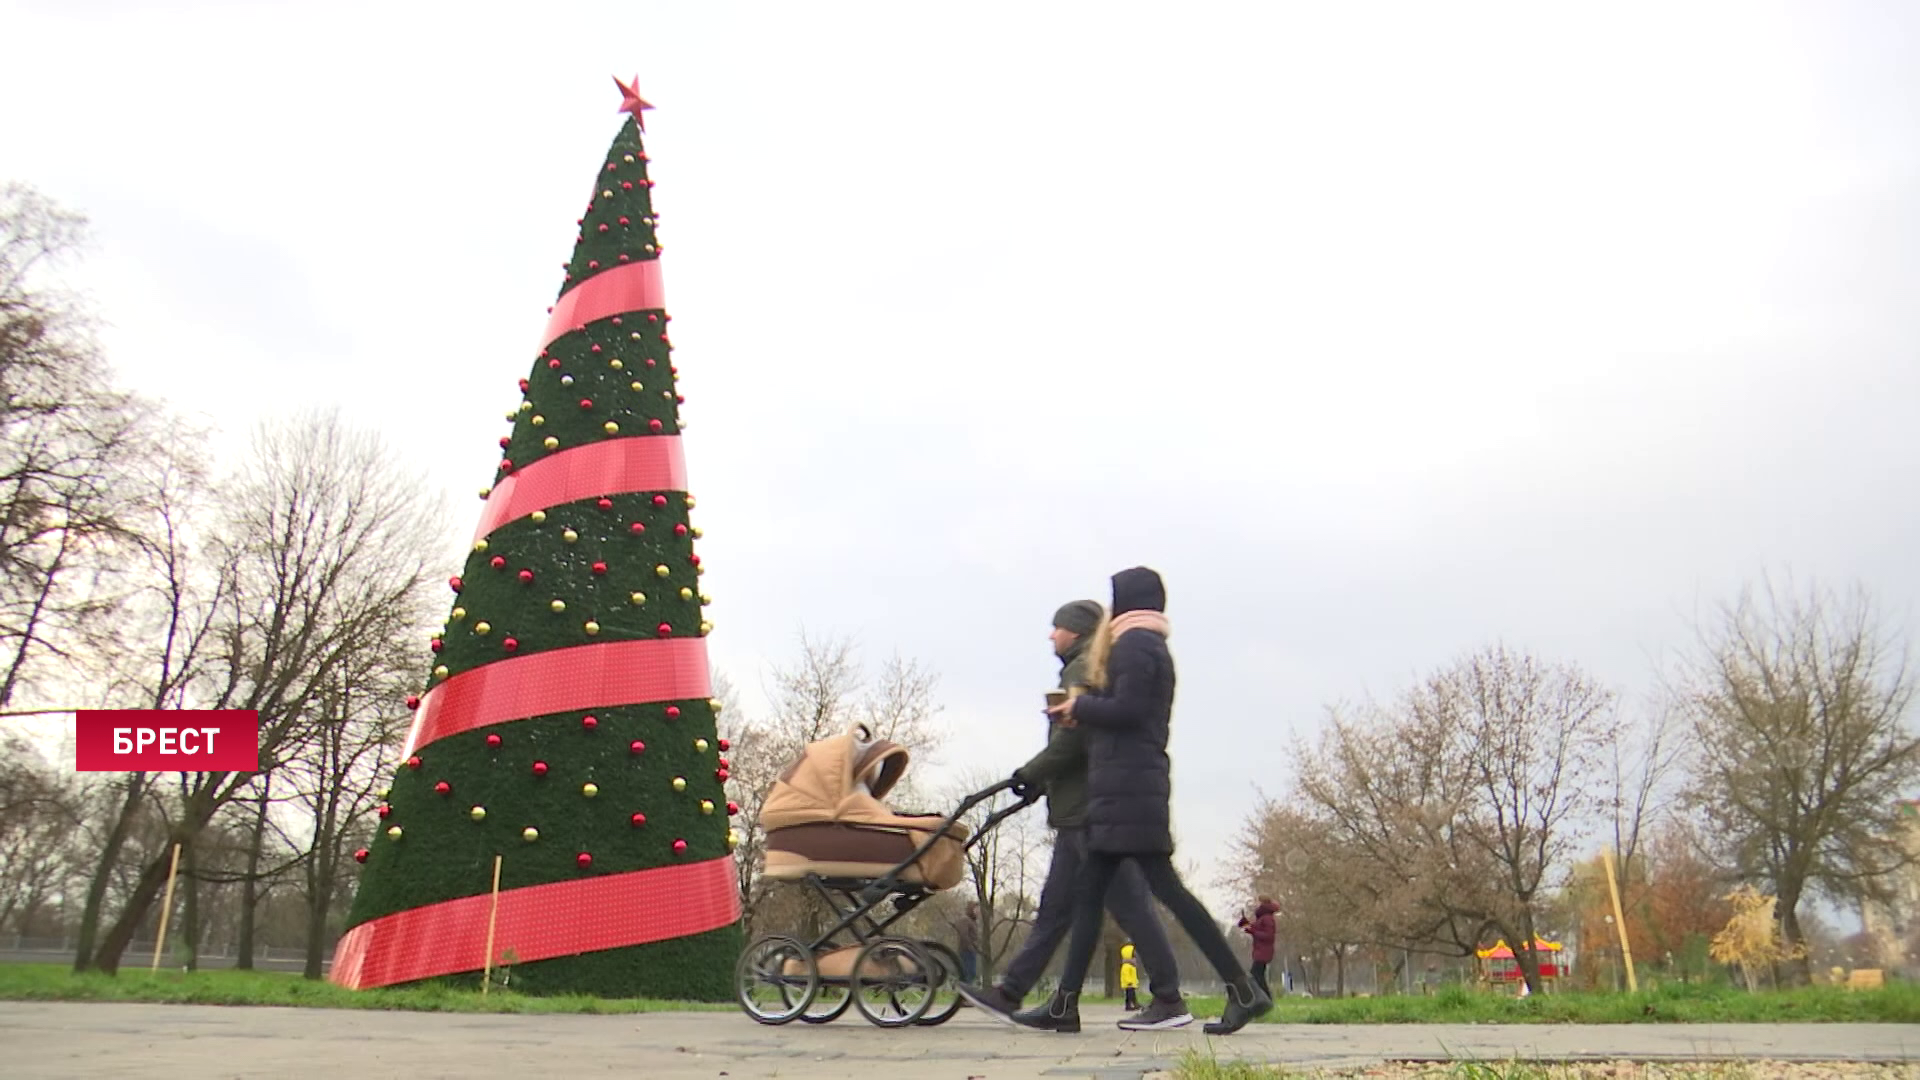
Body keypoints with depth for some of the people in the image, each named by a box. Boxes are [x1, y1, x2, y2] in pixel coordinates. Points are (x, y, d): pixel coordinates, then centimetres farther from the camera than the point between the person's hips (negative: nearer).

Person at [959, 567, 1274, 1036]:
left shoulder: (1133, 642, -7)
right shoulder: (1152, 646, 23)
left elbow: (1126, 710, -19)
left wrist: (1080, 706, -3)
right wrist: (1083, 708, 11)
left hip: (1127, 784, -10)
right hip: (1130, 785, 10)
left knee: (1165, 887, -10)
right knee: (1089, 892, 8)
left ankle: (1243, 990, -6)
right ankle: (1064, 1005, 9)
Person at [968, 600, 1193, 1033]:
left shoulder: (1083, 672, -11)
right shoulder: (1082, 672, 21)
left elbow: (1071, 742, -19)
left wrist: (1029, 774, -7)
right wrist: (1039, 780, 15)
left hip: (1092, 813, -11)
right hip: (1082, 812, 11)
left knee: (1129, 903, -6)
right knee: (1055, 906, 11)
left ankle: (1170, 1001, 0)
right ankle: (1010, 993, 16)